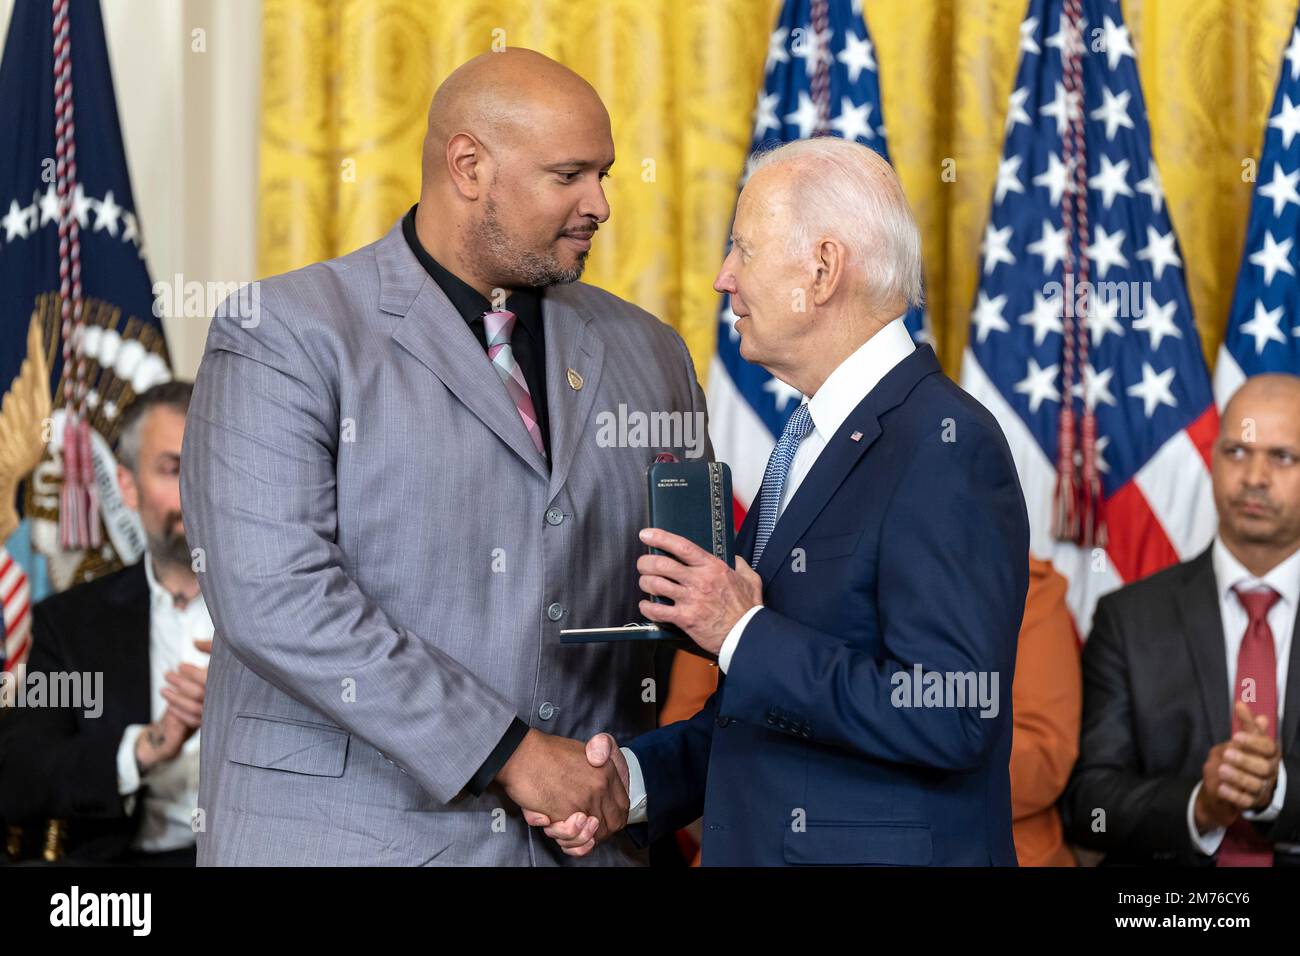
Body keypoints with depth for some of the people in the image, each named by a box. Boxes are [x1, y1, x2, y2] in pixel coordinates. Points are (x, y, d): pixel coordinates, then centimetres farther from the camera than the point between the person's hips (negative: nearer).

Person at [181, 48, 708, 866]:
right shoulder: (288, 335, -5)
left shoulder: (648, 354, 11)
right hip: (342, 834, -4)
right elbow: (274, 597, -16)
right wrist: (506, 752, -17)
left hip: (582, 835, 4)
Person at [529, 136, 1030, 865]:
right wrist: (637, 777, 1)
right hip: (757, 846, 9)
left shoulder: (946, 445, -17)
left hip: (890, 849, -9)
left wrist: (744, 633, -20)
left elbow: (946, 718, -26)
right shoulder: (814, 440, 12)